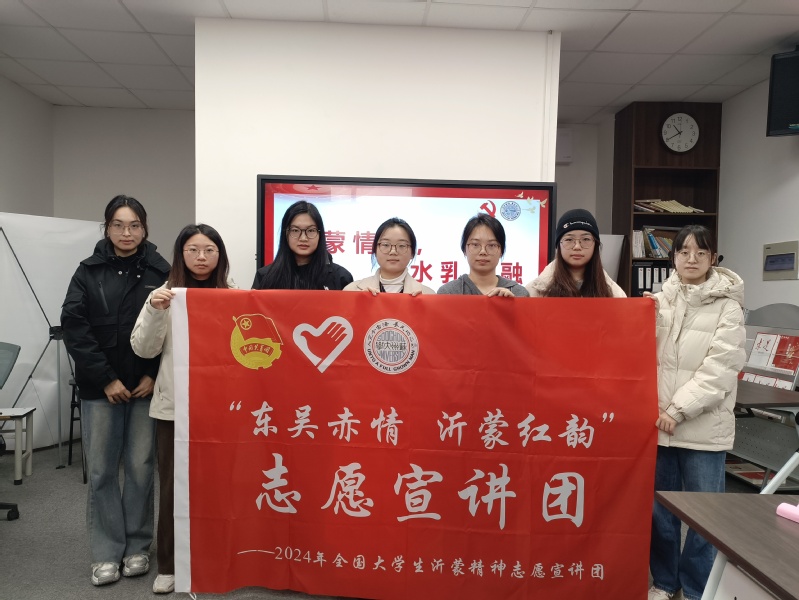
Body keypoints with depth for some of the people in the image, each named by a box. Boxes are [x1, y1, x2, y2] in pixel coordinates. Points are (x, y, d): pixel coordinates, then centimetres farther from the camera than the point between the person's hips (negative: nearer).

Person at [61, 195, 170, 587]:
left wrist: (153, 375, -8)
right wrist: (106, 378, -9)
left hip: (146, 386, -1)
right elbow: (74, 328, -3)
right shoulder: (88, 272, 4)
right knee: (101, 470, 5)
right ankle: (106, 553, 19)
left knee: (141, 467, 4)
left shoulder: (161, 272, 0)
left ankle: (137, 547, 21)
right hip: (99, 386, 1)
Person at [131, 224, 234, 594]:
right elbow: (143, 349, 0)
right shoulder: (165, 294, 3)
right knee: (172, 485, 8)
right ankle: (168, 565, 25)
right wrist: (155, 311, -15)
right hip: (173, 406, 0)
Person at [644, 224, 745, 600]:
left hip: (704, 427, -3)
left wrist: (679, 410, -16)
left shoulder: (727, 306, -3)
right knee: (660, 507, 13)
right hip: (659, 421, 3)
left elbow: (720, 368, -11)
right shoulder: (659, 300, 7)